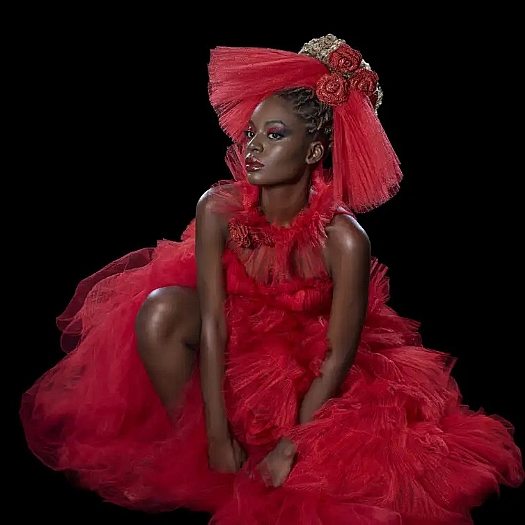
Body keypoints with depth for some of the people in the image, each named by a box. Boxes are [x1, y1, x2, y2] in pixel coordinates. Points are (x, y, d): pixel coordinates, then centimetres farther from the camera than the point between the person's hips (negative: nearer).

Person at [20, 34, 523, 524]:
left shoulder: (344, 239, -31)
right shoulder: (218, 208, -24)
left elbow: (336, 358, -23)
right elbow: (213, 321, -22)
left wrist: (290, 445, -25)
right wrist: (216, 436, -25)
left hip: (307, 352, -1)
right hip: (234, 336, 1)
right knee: (160, 310, -27)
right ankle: (188, 452, -8)